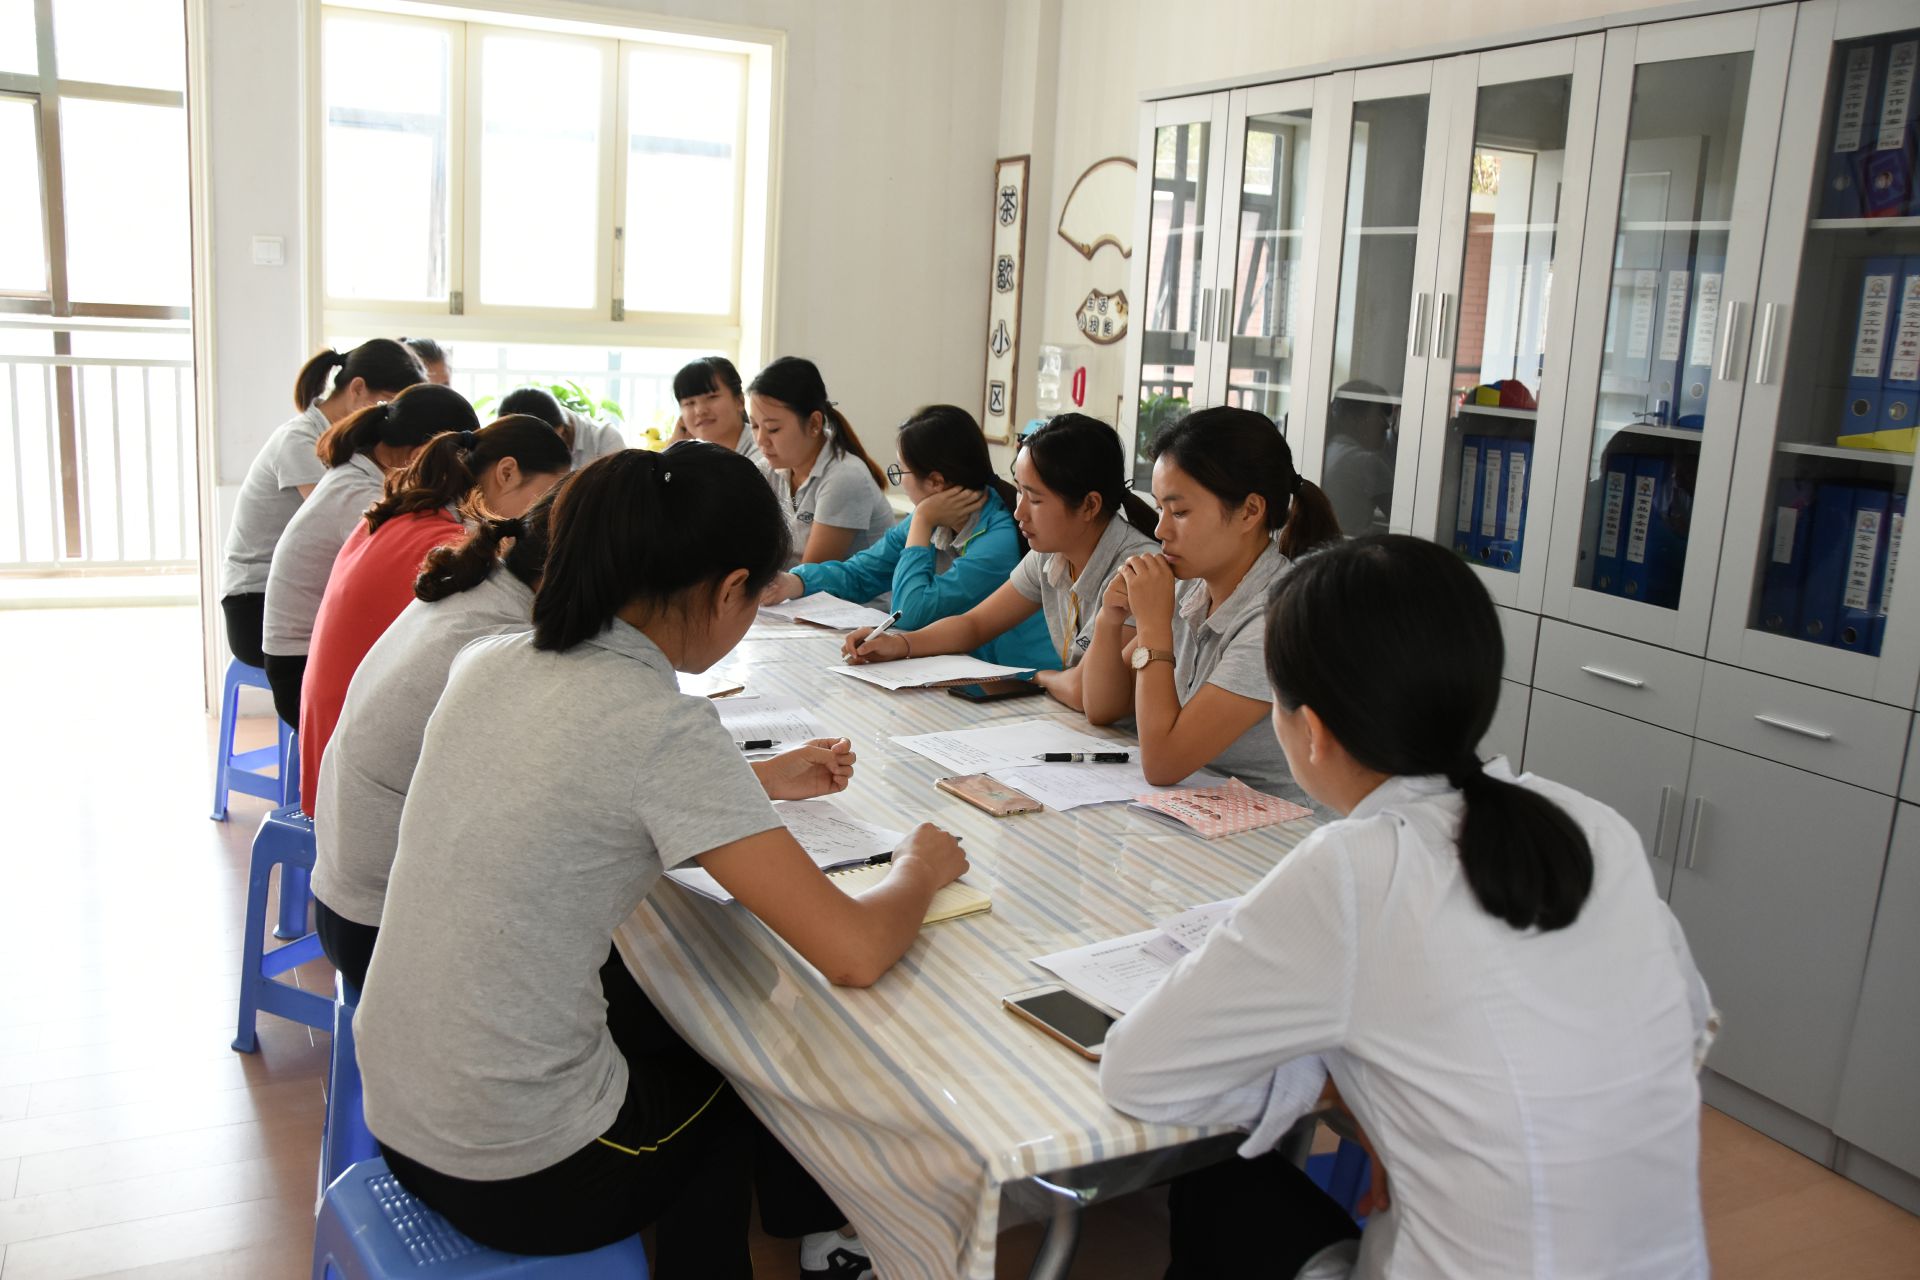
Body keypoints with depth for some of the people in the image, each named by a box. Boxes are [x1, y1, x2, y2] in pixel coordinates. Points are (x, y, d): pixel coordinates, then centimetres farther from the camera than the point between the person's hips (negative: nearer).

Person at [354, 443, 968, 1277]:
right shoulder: (665, 727, -24)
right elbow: (855, 954, -24)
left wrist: (758, 786, 21)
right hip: (515, 1178, -6)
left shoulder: (488, 665, -2)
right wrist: (921, 869, -4)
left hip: (395, 1113, 7)